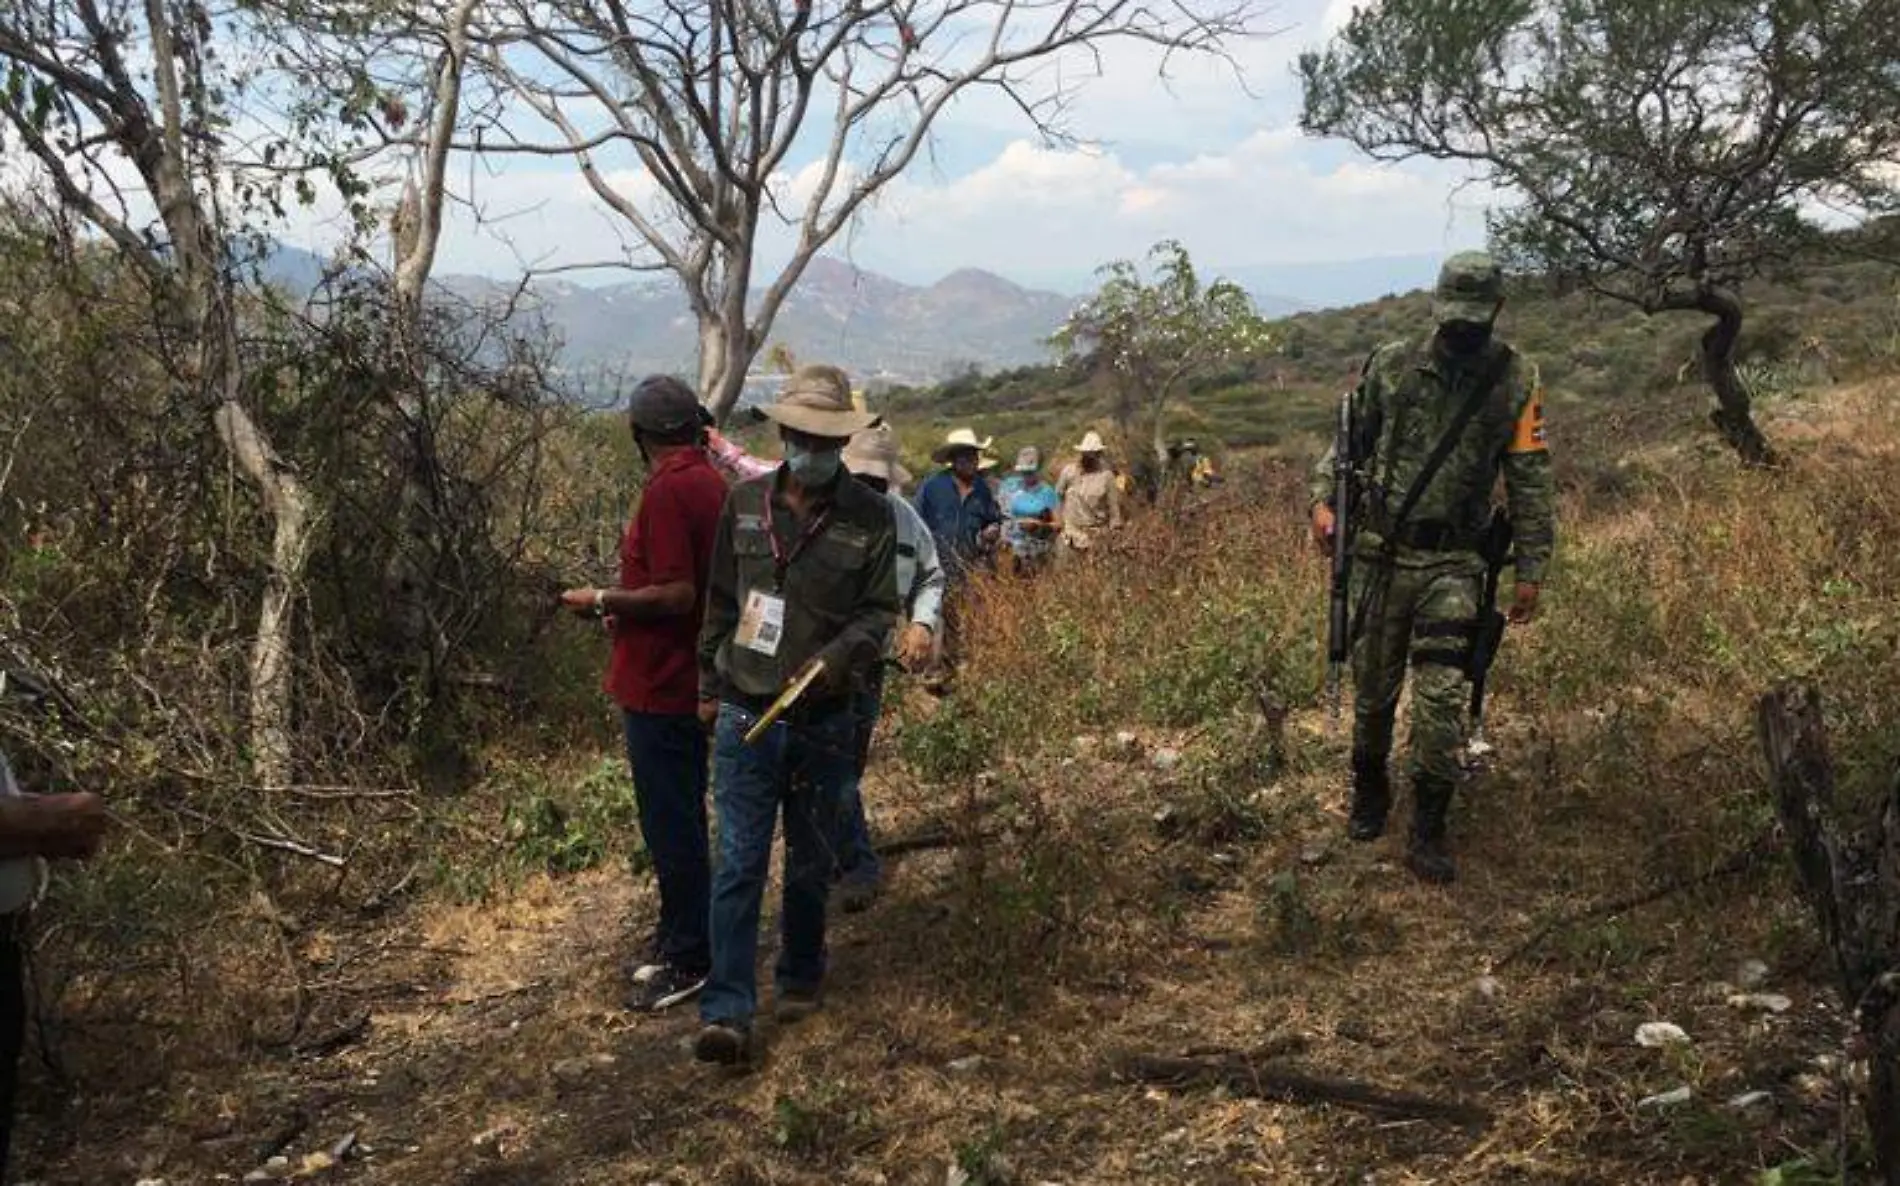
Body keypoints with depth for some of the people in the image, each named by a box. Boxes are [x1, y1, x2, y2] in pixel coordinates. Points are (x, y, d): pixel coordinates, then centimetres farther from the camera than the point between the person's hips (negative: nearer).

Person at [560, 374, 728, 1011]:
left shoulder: (667, 490, -20)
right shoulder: (711, 481, 9)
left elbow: (677, 595, -26)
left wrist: (603, 600, -14)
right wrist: (626, 608, 16)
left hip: (659, 689, -10)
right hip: (693, 681, 10)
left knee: (671, 825, 0)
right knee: (682, 819, 19)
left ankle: (688, 959, 10)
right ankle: (679, 934, 32)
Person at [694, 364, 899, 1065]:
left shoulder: (870, 516, -4)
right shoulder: (745, 503, 2)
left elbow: (879, 612, -3)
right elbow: (719, 604, 10)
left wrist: (833, 661, -21)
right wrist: (709, 687, 12)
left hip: (824, 721, 0)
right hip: (745, 714, 0)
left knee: (811, 863, 15)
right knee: (739, 863, -2)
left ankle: (800, 977, 34)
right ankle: (727, 1010, 1)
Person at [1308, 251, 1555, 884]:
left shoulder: (1516, 381, 0)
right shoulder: (1390, 366, 2)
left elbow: (1531, 482, 3)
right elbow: (1349, 441, 11)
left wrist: (1530, 570, 1)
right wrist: (1324, 500, -5)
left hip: (1453, 562, -1)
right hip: (1380, 552, 1)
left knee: (1442, 697, -9)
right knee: (1374, 686, 12)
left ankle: (1428, 832, 2)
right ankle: (1369, 793, 35)